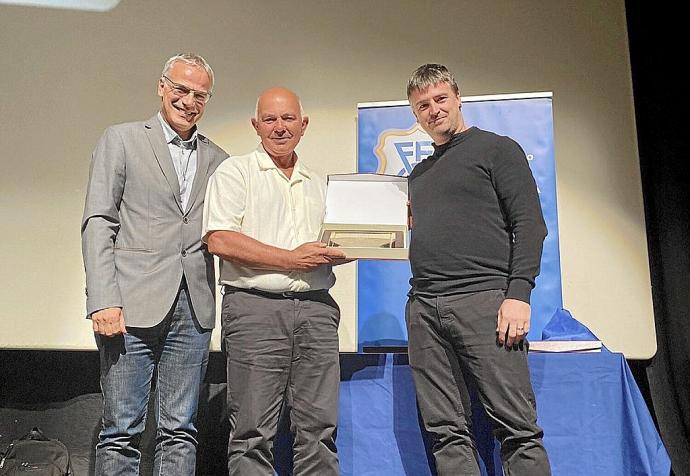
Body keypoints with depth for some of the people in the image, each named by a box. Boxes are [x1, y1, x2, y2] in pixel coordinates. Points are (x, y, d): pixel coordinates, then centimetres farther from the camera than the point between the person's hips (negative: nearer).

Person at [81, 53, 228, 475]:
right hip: (132, 305, -3)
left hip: (193, 309, 3)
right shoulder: (121, 140, 6)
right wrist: (104, 300, -12)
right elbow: (98, 223, -2)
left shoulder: (217, 160, 15)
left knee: (181, 430, 9)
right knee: (122, 429, 4)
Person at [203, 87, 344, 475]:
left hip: (316, 309, 5)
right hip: (256, 307, -4)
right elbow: (220, 239, -9)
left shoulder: (319, 184, 21)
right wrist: (291, 259, -10)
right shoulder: (235, 172, 4)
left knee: (320, 428, 7)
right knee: (254, 432, 1)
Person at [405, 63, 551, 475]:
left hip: (483, 300, -5)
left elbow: (530, 225, -4)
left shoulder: (497, 149, 7)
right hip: (424, 308, 6)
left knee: (517, 428, -3)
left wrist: (518, 294, -14)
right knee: (447, 433, 5)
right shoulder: (419, 173, 24)